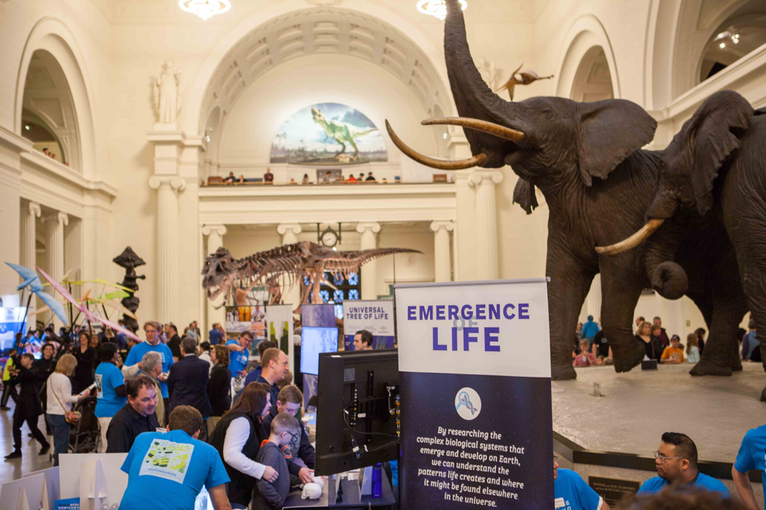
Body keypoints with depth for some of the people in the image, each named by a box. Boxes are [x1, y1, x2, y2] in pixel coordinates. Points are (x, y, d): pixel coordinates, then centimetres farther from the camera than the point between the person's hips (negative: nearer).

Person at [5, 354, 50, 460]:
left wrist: (19, 364, -41)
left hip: (31, 402, -7)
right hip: (22, 402, 7)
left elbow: (29, 374, -30)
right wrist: (13, 376, -13)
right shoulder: (21, 372, 14)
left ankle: (45, 445, 17)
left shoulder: (34, 371, -7)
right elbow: (12, 383, 8)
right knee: (16, 426, 0)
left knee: (33, 427, -4)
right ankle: (17, 451, 6)